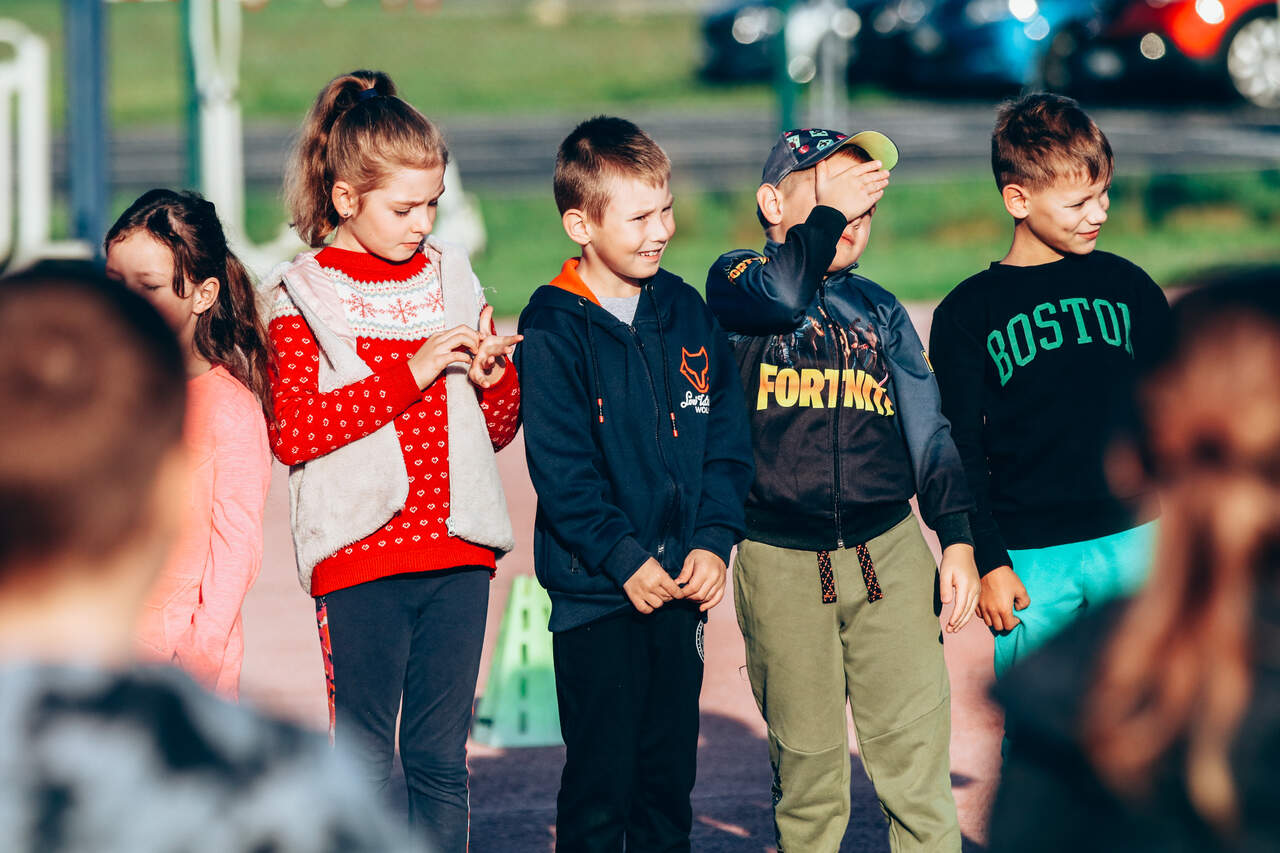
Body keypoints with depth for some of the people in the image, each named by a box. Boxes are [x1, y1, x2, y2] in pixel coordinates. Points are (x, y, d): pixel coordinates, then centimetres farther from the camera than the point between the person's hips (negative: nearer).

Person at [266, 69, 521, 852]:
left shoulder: (450, 278, 12)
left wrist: (496, 376, -4)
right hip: (360, 556, -4)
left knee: (442, 759, 8)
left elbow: (498, 431, 18)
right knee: (365, 762, 0)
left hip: (457, 552, 4)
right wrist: (411, 373, -17)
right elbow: (290, 432, -15)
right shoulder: (302, 296, -2)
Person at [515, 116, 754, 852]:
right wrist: (623, 559, -17)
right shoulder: (553, 330, -8)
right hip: (595, 594, -5)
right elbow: (560, 469, -13)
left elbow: (728, 443, 8)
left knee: (671, 773, 10)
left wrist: (713, 541, -4)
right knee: (601, 779, -2)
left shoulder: (687, 315, 7)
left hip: (681, 584, 5)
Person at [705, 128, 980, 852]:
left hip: (890, 550, 2)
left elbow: (927, 430, 13)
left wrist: (958, 538, 2)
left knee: (917, 762, -6)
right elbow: (781, 296, -20)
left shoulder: (879, 309, 16)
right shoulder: (737, 282, 5)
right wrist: (827, 209, -8)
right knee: (808, 773, 2)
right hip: (781, 564, -2)